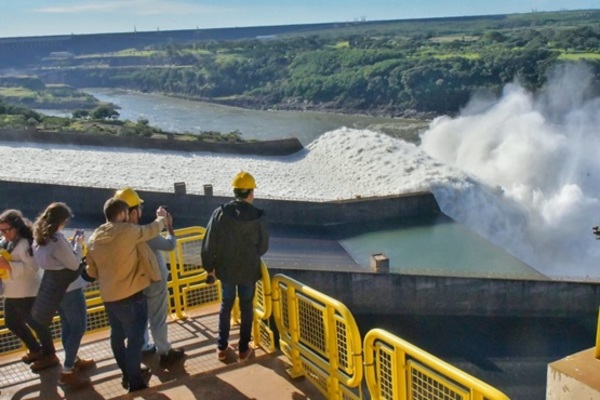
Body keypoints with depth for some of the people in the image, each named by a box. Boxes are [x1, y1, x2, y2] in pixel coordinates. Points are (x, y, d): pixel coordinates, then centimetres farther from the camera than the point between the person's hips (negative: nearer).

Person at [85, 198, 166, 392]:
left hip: (108, 296, 7)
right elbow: (152, 230, 1)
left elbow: (91, 271, 11)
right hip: (131, 296, -7)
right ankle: (135, 380, 10)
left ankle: (127, 374, 31)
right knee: (134, 338, 3)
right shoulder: (127, 231, -15)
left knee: (117, 336, 18)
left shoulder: (94, 238, 4)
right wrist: (161, 217, 21)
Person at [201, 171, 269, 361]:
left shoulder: (220, 212, -13)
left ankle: (222, 347, 25)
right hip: (249, 270, -1)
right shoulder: (257, 217, -14)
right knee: (246, 308, 14)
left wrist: (209, 266, 5)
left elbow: (209, 243, -9)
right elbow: (264, 247, -3)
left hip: (226, 269, 2)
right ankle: (243, 348, 23)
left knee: (226, 305, 18)